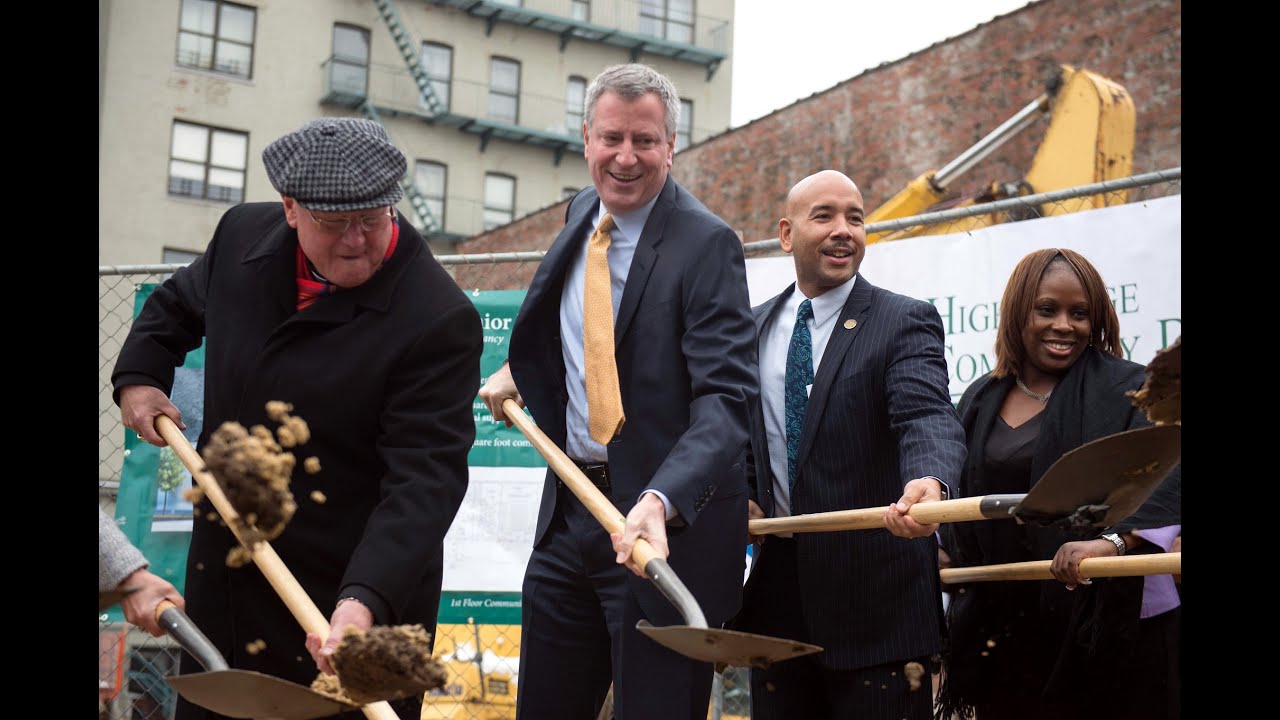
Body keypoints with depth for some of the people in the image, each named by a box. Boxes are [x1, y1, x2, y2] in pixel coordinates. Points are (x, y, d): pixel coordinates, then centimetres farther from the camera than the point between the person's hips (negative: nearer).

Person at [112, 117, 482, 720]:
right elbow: (178, 305, 22)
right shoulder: (243, 236, -2)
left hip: (360, 589, -6)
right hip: (221, 578, 6)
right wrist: (138, 374, 8)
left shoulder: (439, 321, -22)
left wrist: (365, 601, -38)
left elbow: (426, 478, -27)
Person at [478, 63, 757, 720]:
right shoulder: (583, 214, 9)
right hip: (569, 513, 7)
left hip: (666, 525, -7)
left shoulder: (706, 244, -15)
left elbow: (724, 400, -25)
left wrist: (661, 502, -38)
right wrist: (519, 370, 17)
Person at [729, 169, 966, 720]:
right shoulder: (753, 328, 11)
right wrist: (738, 497, -2)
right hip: (775, 590, 5)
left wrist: (928, 482, -43)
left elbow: (928, 417, -21)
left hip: (875, 599, -5)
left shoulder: (906, 322, -5)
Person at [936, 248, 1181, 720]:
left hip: (1106, 622, -4)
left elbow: (1169, 474, -22)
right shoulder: (981, 400, 9)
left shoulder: (1124, 390, -7)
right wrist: (948, 550, 4)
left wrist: (1113, 541, -37)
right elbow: (963, 493, 21)